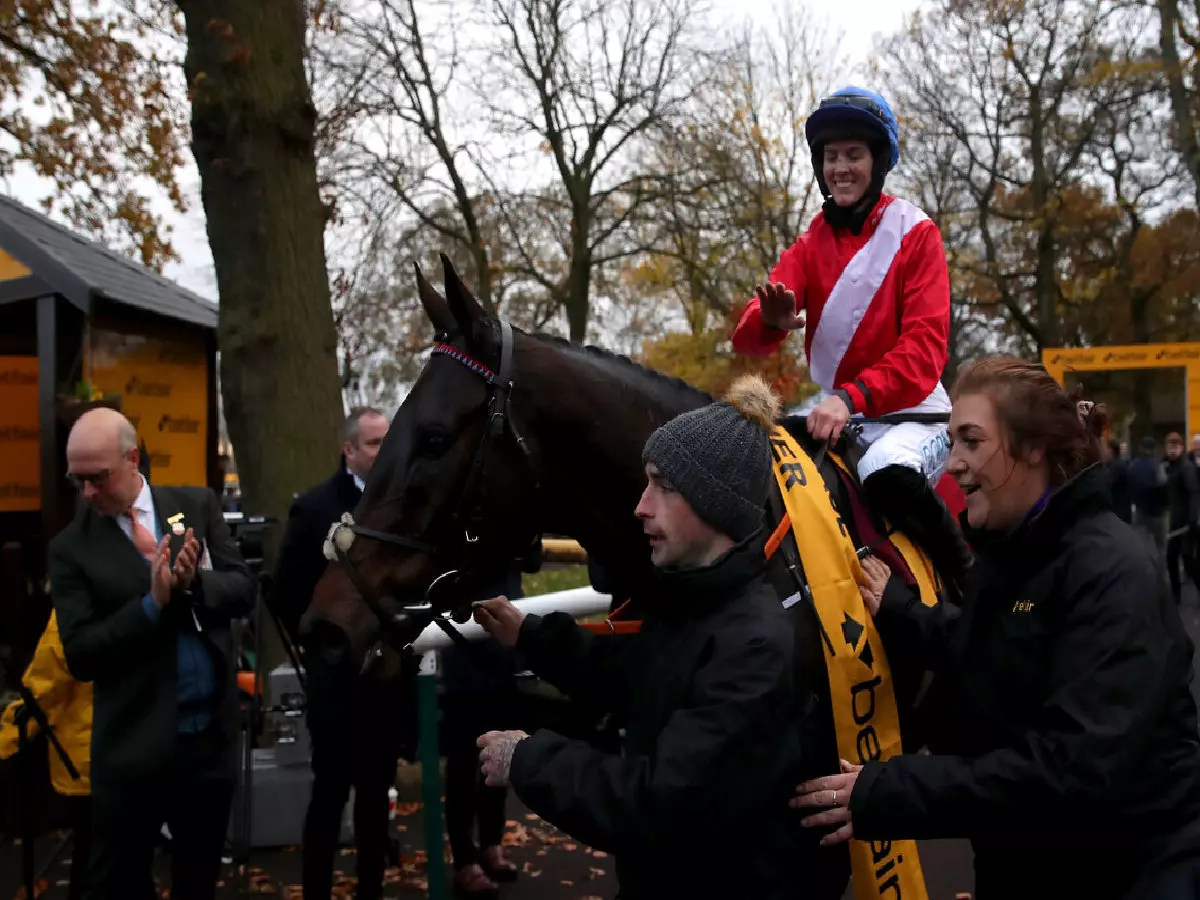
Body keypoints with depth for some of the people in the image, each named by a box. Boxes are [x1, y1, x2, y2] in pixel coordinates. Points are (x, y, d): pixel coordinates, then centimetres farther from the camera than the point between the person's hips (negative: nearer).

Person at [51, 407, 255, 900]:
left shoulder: (198, 506, 2)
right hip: (133, 745, -2)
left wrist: (194, 584, -19)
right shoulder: (71, 546, -5)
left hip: (211, 732, 2)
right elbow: (80, 655, -10)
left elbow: (243, 588, 0)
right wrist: (152, 604, -21)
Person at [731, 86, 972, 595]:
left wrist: (853, 396, -32)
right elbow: (747, 337, -5)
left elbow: (926, 345, -16)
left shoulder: (915, 234, -4)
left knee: (887, 472, -36)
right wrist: (772, 322, -30)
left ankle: (964, 576, -9)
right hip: (835, 411, 5)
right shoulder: (810, 246, 8)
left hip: (911, 413, -5)